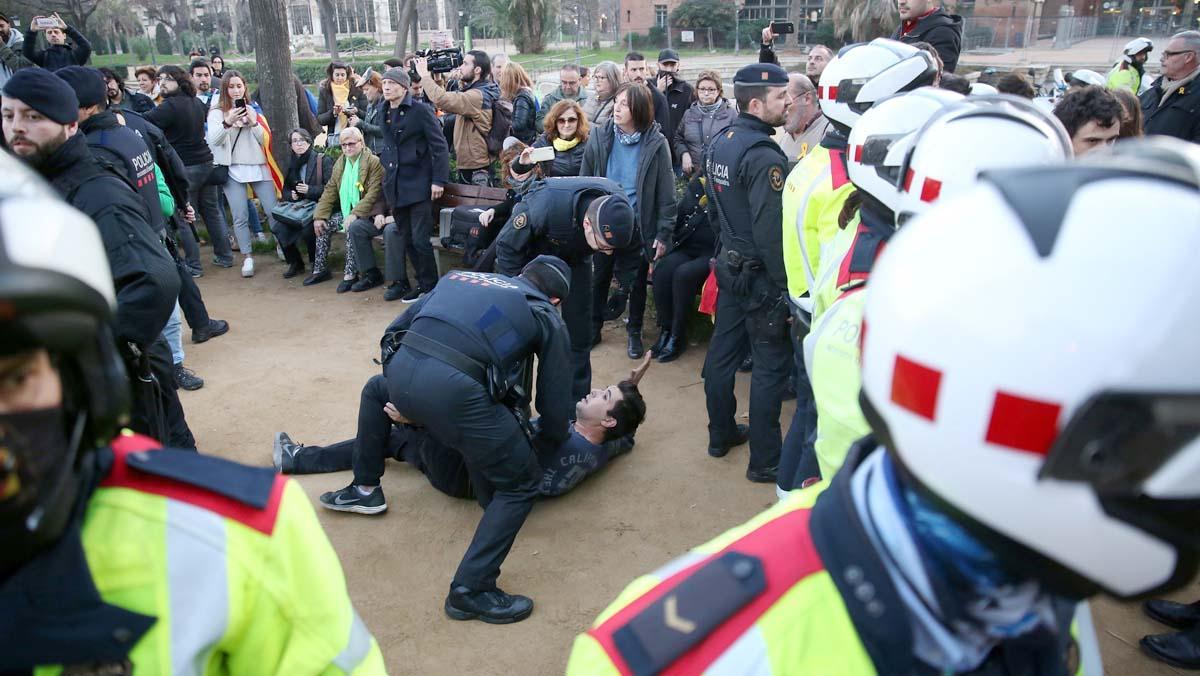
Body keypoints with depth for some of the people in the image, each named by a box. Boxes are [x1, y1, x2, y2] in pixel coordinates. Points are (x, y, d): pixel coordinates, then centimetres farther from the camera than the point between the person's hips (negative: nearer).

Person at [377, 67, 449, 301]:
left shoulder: (420, 110, -7)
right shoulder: (386, 113, 14)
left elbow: (439, 146, -10)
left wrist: (439, 180, -15)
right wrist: (387, 176, 18)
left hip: (418, 184, -7)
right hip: (396, 184, 7)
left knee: (420, 238, -6)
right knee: (405, 237, 10)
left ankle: (428, 286, 7)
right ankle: (401, 283, 20)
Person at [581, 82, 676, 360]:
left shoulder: (656, 143, -12)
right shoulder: (599, 139, -6)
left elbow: (666, 192, -8)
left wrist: (663, 234, -10)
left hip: (639, 226, -2)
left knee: (637, 282, 13)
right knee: (600, 277, 15)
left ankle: (635, 332, 31)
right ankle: (593, 326, 35)